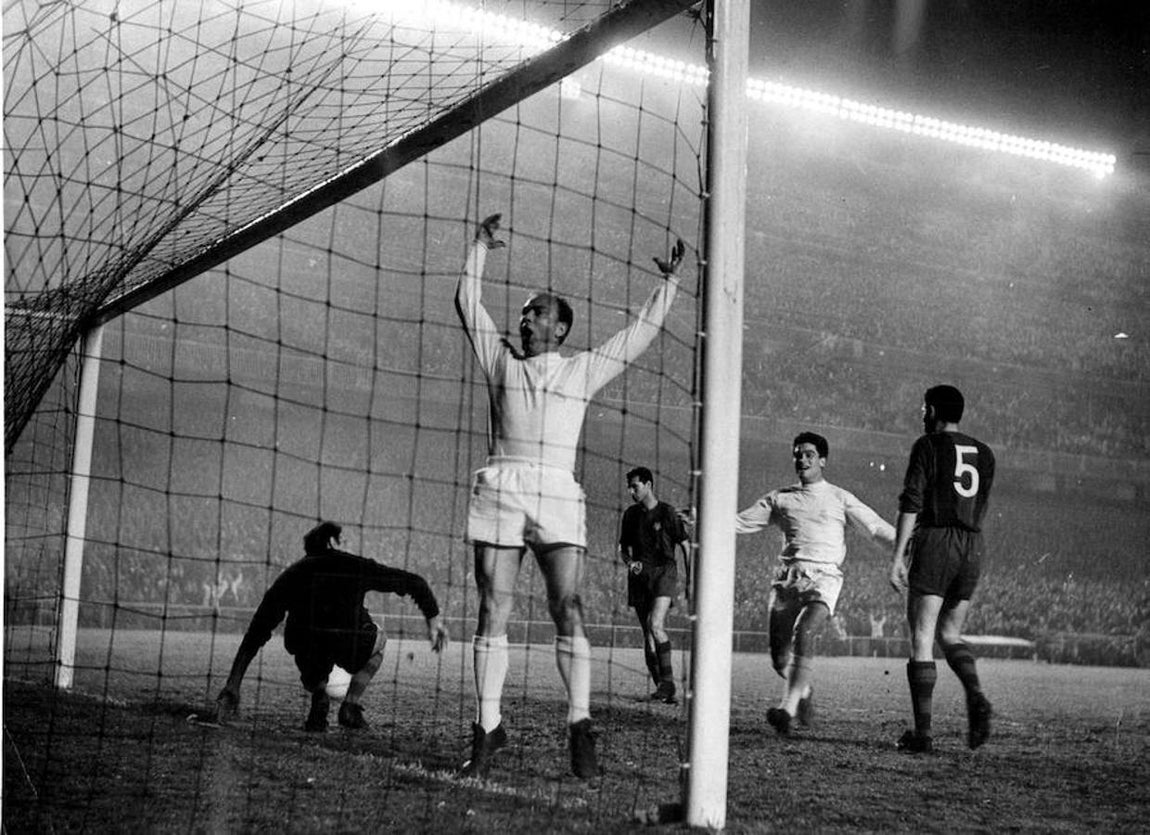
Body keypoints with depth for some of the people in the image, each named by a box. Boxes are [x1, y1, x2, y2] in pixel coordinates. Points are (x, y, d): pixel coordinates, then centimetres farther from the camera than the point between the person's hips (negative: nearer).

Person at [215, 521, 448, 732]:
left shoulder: (291, 574, 26)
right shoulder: (356, 566, 22)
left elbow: (256, 632, 23)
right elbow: (414, 582, 24)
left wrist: (232, 687, 23)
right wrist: (434, 618, 34)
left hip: (306, 648, 3)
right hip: (350, 645, -3)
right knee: (378, 640, 33)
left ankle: (319, 695, 6)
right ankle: (351, 705, 16)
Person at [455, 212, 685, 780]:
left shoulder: (582, 371, 19)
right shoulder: (499, 360, 20)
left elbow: (641, 333, 22)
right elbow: (467, 303, 22)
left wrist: (668, 284, 20)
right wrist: (481, 247, 24)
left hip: (557, 494, -1)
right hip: (499, 487, 1)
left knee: (568, 609, -11)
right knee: (493, 612, -2)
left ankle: (579, 727, -10)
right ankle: (487, 729, 2)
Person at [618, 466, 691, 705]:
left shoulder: (668, 513, -2)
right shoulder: (631, 515, 12)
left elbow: (685, 547, 3)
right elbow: (623, 548, 20)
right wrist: (629, 562, -2)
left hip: (664, 571, -5)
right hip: (639, 577, 5)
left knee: (656, 625, -22)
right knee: (648, 634, 3)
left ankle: (667, 682, -17)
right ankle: (661, 687, 10)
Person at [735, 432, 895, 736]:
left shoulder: (839, 499, 12)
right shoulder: (780, 498, 18)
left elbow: (878, 528, 8)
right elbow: (740, 522, 16)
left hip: (824, 576, -3)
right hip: (787, 576, 3)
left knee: (803, 635, -28)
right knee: (779, 657, -2)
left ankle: (788, 707, -33)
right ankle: (804, 691, 29)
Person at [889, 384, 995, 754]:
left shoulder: (928, 446, -2)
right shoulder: (983, 454, 15)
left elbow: (912, 502, -10)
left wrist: (898, 557, -11)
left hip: (934, 544, -5)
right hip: (972, 549, 5)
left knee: (922, 639, -1)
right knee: (950, 635, 19)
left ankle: (922, 733, -4)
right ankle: (975, 697, -8)